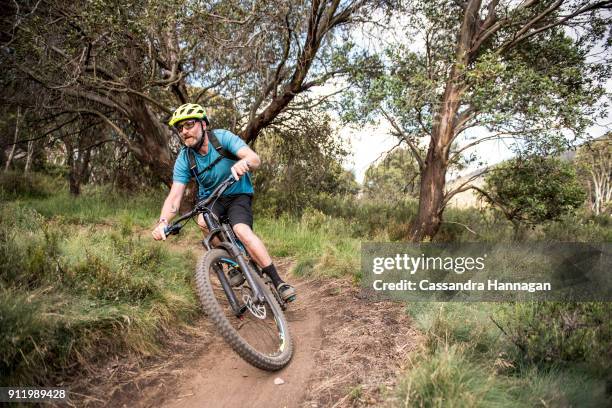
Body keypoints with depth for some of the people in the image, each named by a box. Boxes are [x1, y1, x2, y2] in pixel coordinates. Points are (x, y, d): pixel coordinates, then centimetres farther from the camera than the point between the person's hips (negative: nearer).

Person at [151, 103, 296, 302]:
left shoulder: (222, 137, -20)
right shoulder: (184, 159, -14)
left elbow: (255, 158, -33)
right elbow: (174, 195, -21)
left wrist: (244, 162, -58)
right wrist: (163, 222, -40)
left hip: (238, 195, -2)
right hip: (210, 198, 3)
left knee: (242, 231, -29)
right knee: (203, 221, -31)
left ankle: (278, 282, -21)